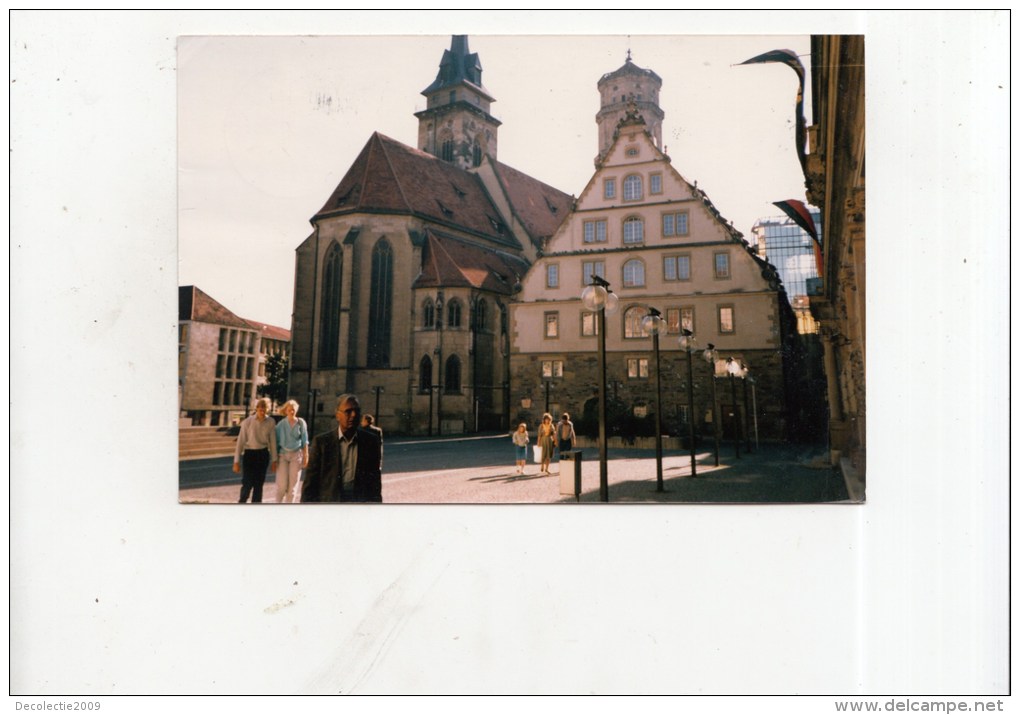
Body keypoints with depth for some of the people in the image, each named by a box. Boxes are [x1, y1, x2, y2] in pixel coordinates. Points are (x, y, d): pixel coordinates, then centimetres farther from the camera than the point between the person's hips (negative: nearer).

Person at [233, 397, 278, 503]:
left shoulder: (271, 422, -2)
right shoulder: (247, 422, -8)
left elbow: (273, 441, 5)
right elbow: (240, 441, -4)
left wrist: (274, 460, 8)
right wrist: (237, 461, -4)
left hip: (263, 455, 2)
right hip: (249, 454, -2)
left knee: (259, 484, 7)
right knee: (247, 483, -8)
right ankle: (241, 502, 17)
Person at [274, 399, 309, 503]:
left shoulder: (301, 423, -1)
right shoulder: (281, 424, 0)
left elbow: (304, 441, 2)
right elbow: (276, 441, 4)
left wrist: (305, 455, 0)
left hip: (296, 455, 0)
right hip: (283, 454, 0)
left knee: (293, 484, 4)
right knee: (281, 484, -6)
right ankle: (278, 503, 10)